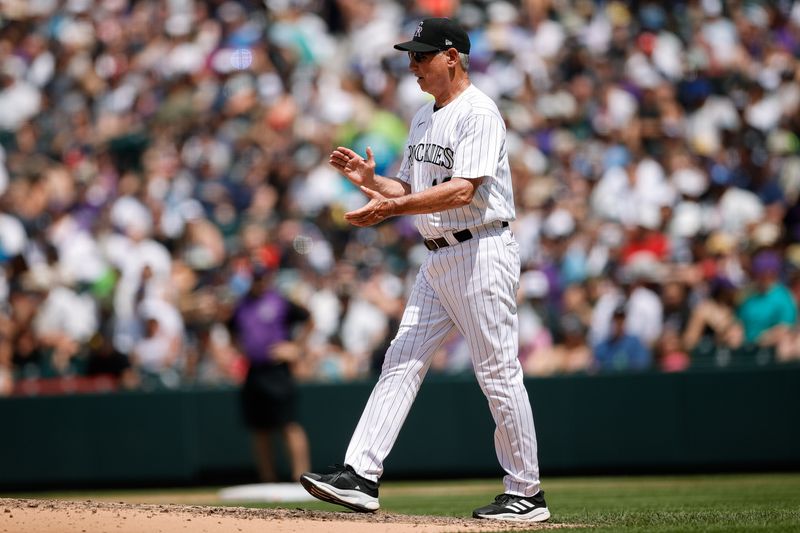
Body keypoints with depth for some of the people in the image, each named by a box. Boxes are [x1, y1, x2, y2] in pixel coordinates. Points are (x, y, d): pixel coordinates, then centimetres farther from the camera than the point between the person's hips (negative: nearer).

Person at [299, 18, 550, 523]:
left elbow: (463, 191, -24)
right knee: (402, 363, 0)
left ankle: (527, 494, 5)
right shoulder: (423, 118, 16)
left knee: (499, 373, -4)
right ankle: (361, 476, -4)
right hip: (438, 259, 9)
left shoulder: (478, 113, -13)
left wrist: (392, 207, -29)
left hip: (483, 250, -9)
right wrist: (371, 180, 1)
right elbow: (410, 189, 21)